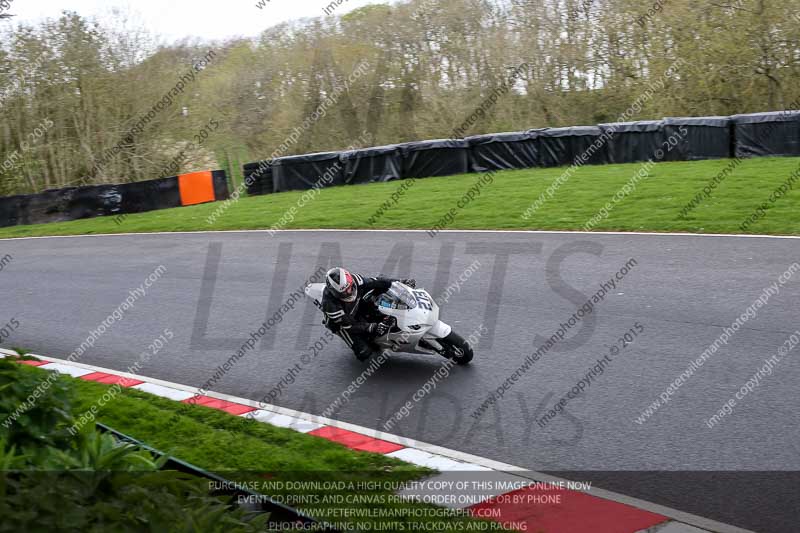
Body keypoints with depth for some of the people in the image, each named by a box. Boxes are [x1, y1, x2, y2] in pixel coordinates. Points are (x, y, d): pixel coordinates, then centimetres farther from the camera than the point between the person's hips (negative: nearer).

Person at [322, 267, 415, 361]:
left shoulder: (354, 279, -25)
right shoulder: (330, 303, -38)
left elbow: (374, 282, -11)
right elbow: (348, 325, -31)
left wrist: (400, 282, -17)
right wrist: (372, 328, -40)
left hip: (358, 307, 5)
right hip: (341, 323, -5)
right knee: (364, 353, -20)